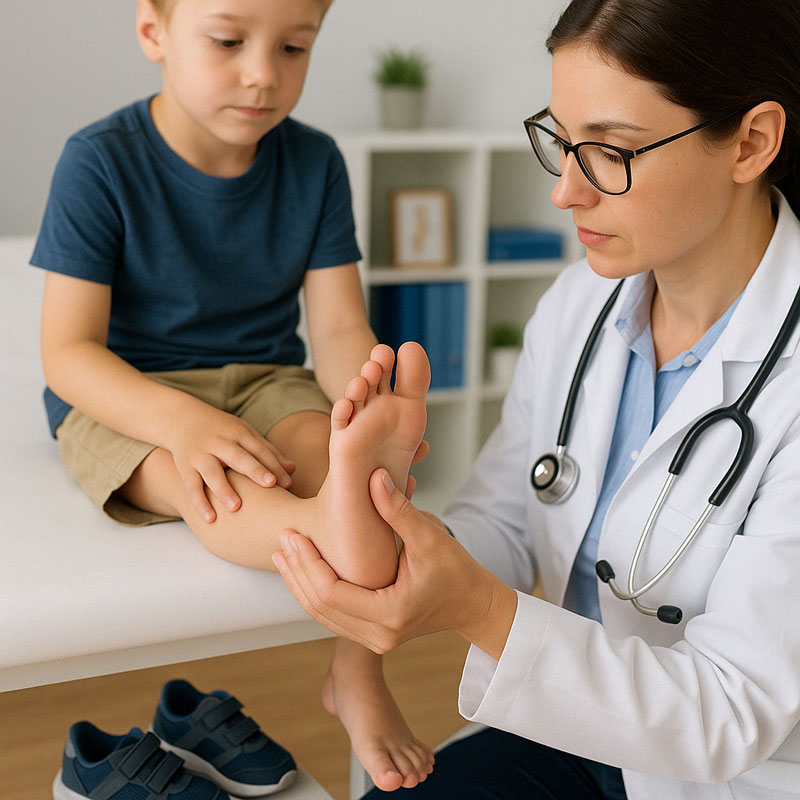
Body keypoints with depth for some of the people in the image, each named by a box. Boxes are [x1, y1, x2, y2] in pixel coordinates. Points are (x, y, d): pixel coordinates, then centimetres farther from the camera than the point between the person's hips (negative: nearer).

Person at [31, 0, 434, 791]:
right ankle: (336, 532, -67)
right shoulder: (101, 162, -13)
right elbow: (68, 353, -17)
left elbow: (339, 329, -5)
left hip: (265, 380, 4)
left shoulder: (313, 162, -1)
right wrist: (183, 421, -37)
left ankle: (358, 673, -23)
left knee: (324, 444, -30)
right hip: (127, 396, -3)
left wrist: (367, 414, -29)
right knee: (203, 481, -36)